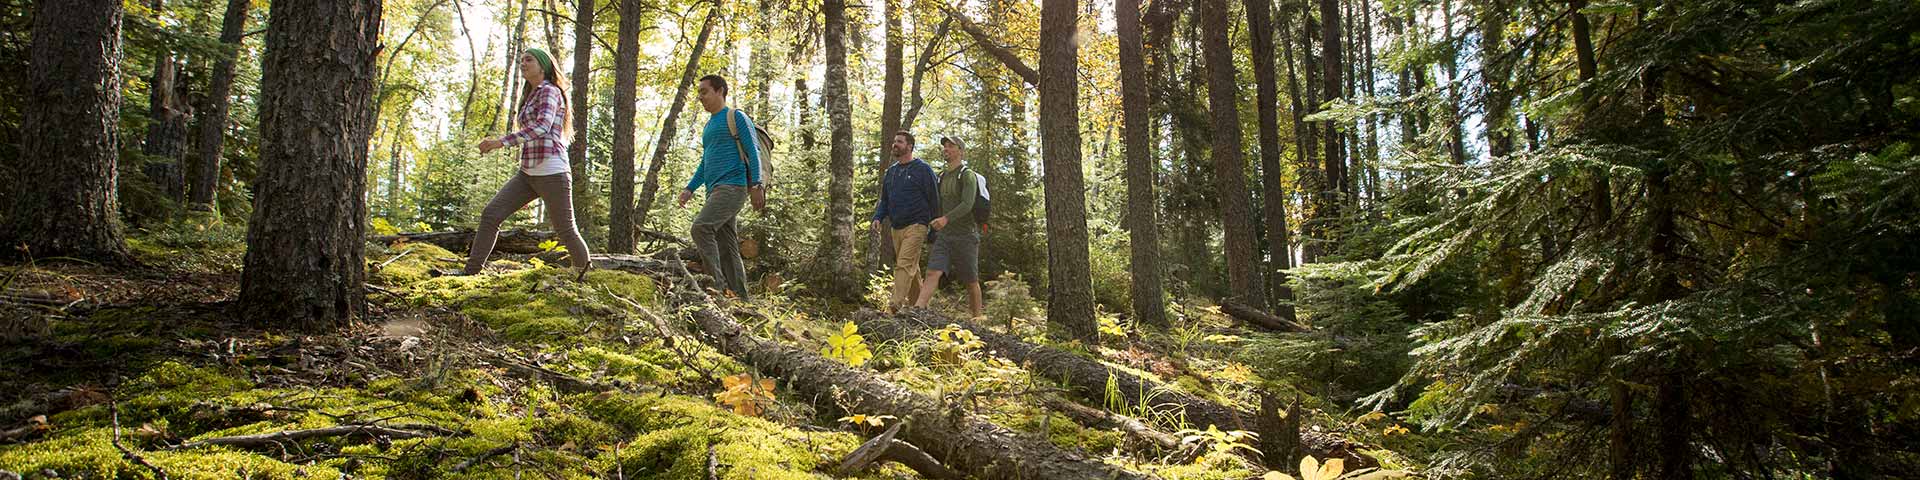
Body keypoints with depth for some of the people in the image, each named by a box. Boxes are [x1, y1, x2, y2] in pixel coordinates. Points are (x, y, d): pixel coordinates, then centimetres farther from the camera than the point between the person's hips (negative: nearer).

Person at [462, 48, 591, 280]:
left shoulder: (549, 91, -7)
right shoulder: (530, 96, 21)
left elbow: (542, 126, -23)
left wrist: (502, 142, -29)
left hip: (551, 172, -9)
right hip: (527, 172, 9)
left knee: (565, 230, -1)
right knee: (491, 214, -5)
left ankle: (586, 273, 18)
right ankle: (470, 271, -4)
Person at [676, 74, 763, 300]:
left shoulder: (736, 117, 0)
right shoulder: (709, 125, 24)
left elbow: (753, 152, -7)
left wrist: (755, 186, -17)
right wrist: (689, 189, 17)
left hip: (732, 186, -9)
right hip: (715, 191, 9)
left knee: (701, 227, -25)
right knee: (726, 248, 4)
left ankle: (717, 285, -26)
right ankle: (741, 298, 5)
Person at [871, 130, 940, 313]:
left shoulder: (923, 169, -5)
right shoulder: (890, 171, 15)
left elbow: (934, 199, -5)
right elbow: (884, 200, 21)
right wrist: (878, 217, 1)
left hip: (915, 226, -7)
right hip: (896, 228, 7)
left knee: (904, 265, -17)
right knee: (912, 269, 14)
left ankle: (895, 306, -24)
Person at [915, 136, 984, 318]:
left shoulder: (968, 175, -7)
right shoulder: (942, 176, 15)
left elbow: (967, 205, -21)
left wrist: (946, 219, -35)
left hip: (965, 236, -5)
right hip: (944, 235, 5)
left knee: (971, 281, 5)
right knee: (932, 273, -13)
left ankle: (976, 319, 19)